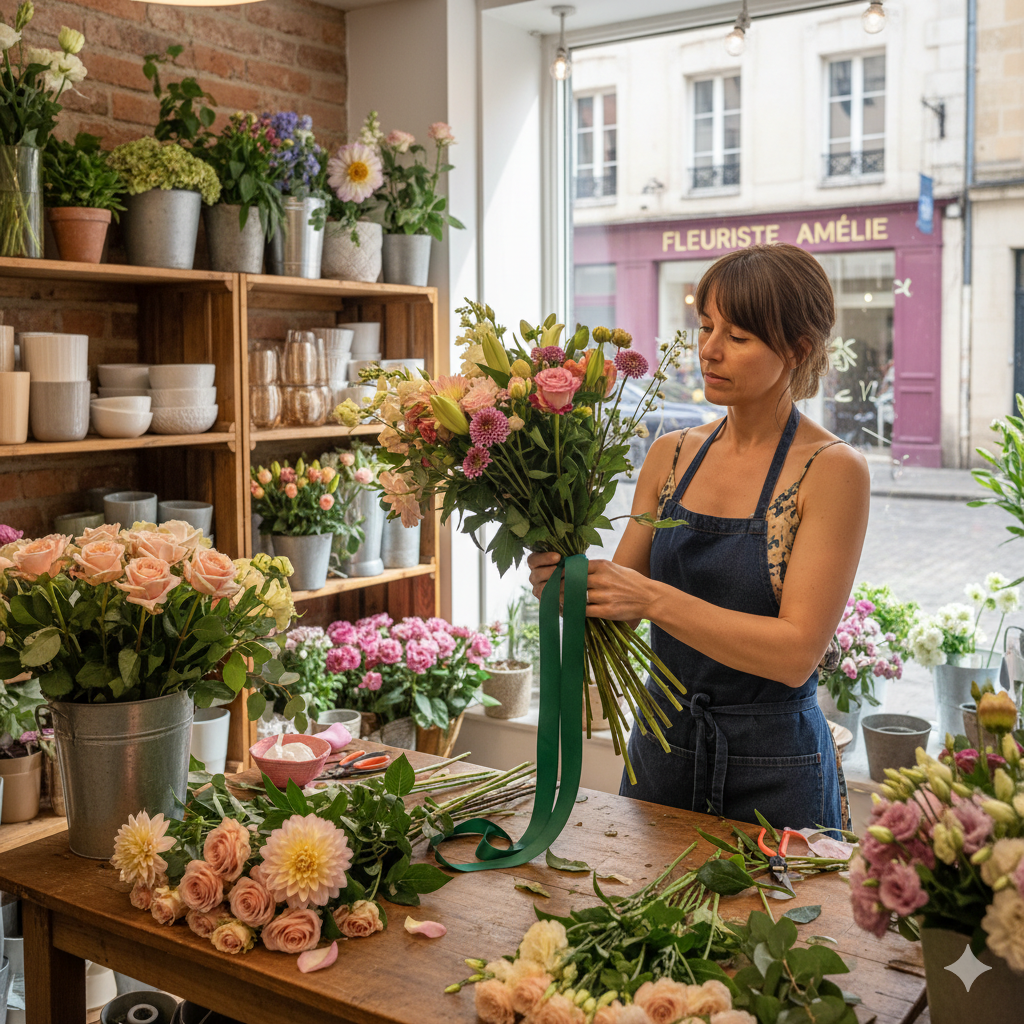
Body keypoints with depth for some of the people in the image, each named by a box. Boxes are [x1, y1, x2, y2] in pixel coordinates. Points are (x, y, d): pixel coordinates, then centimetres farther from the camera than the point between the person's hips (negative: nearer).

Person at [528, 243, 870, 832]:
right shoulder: (672, 456, 3)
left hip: (775, 775, -4)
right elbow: (619, 616, 5)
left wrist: (652, 598, -26)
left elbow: (796, 653, -19)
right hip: (660, 751, 5)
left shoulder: (832, 469, -12)